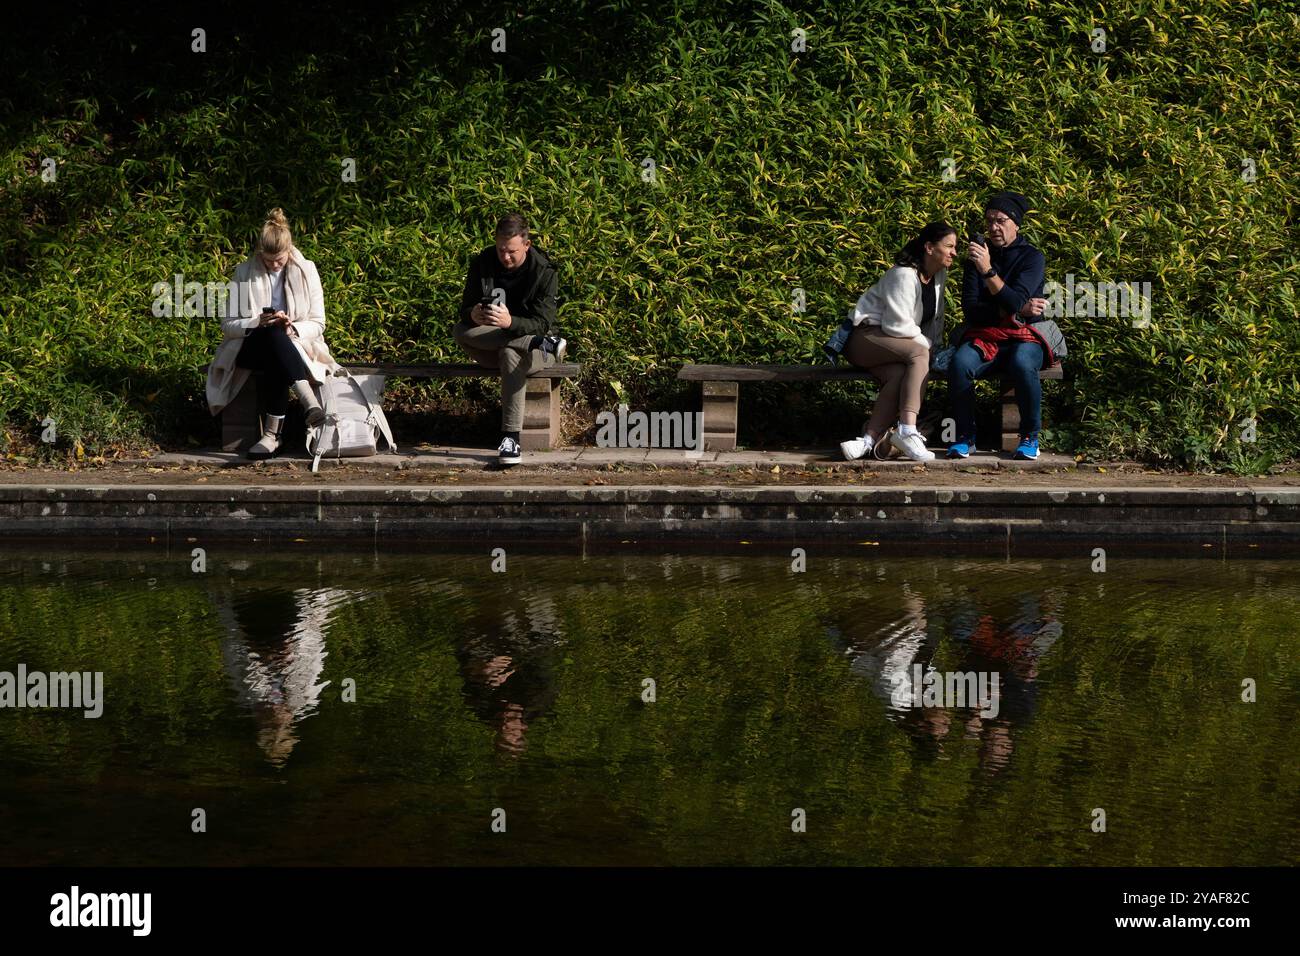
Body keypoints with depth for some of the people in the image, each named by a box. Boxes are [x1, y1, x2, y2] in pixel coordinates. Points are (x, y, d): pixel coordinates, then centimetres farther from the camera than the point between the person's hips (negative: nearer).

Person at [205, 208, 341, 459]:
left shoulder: (306, 271, 3)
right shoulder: (245, 273, 2)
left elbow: (317, 324, 3)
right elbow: (228, 325, 2)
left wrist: (292, 328, -19)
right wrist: (257, 323, -19)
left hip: (294, 345, 1)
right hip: (250, 347, 0)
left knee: (273, 364, -38)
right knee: (273, 334, -38)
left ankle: (273, 433, -38)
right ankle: (309, 401, -50)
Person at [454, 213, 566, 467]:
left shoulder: (543, 272, -13)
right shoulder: (482, 263, -3)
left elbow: (542, 323, -21)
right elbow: (465, 311, -5)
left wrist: (510, 322, -42)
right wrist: (473, 315, -32)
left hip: (526, 336, -4)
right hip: (488, 349, 4)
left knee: (511, 354, -39)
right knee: (461, 331, -29)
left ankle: (511, 437, -42)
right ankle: (547, 344, -28)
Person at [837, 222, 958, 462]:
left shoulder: (939, 275, 11)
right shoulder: (904, 276, -16)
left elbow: (935, 318, 20)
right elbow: (897, 325, -20)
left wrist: (936, 346, 5)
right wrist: (928, 345, -11)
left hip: (892, 343, 7)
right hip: (865, 336, -7)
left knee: (899, 375, -29)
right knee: (918, 354, -34)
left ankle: (870, 439, -42)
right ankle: (907, 431, -44)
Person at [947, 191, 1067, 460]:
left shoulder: (1031, 257, 0)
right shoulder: (978, 256, 10)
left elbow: (1014, 301, -16)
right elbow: (970, 310, 0)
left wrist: (988, 270, -29)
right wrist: (1018, 310, -10)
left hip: (1025, 336, -2)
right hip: (984, 335, 2)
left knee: (1022, 365, -38)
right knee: (959, 364, -32)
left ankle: (1030, 437, -18)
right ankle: (965, 437, -16)